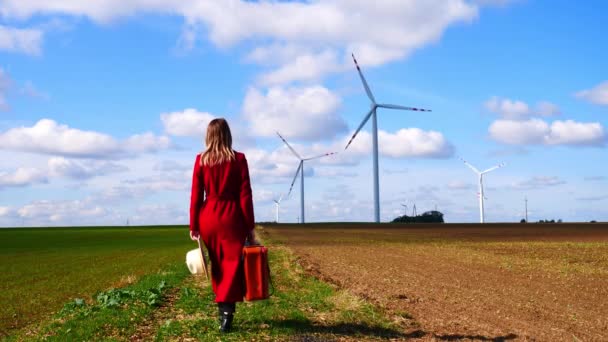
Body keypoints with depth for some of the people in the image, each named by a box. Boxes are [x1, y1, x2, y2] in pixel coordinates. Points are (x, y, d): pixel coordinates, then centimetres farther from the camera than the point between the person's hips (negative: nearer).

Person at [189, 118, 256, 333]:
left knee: (217, 266, 17)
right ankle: (226, 312, -8)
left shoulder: (201, 160, 1)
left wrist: (193, 226, 7)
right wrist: (250, 227, -1)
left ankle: (223, 308, 25)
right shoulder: (239, 159, -4)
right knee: (232, 266, 1)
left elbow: (196, 195, 1)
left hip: (208, 217, 3)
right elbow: (245, 195, -5)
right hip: (232, 217, -2)